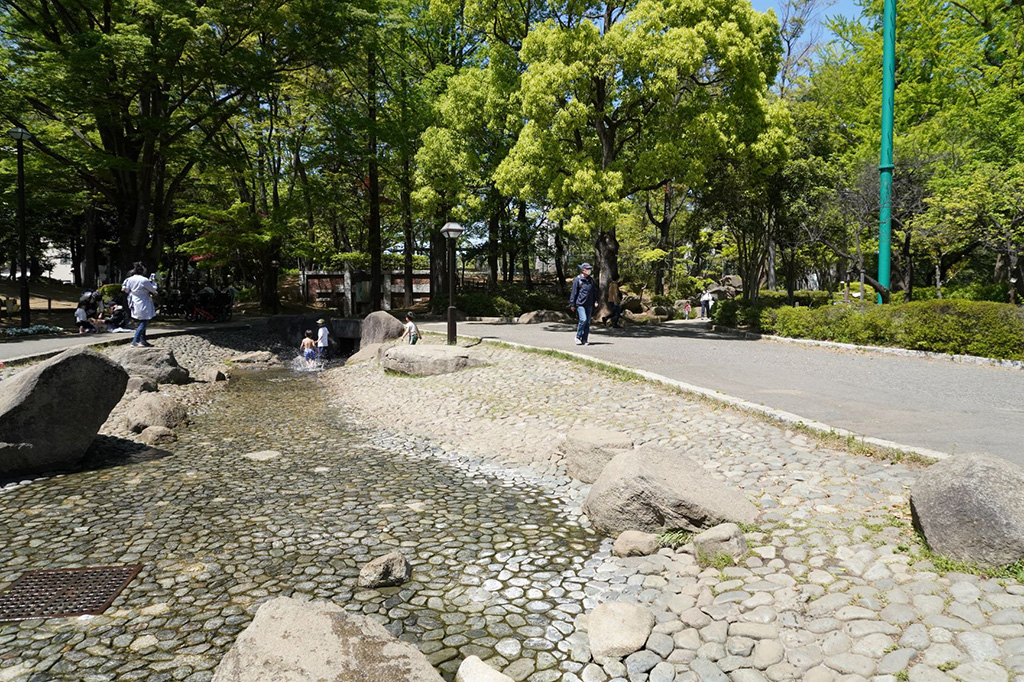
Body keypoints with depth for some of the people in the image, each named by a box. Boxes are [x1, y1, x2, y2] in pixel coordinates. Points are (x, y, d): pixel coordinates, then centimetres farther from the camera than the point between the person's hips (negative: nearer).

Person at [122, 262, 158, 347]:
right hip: (143, 304, -8)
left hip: (135, 304, 8)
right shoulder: (144, 280, -20)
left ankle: (143, 340, 22)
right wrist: (152, 281, 4)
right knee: (144, 322, -1)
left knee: (143, 322, 18)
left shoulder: (130, 279, 0)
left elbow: (127, 290, 10)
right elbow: (153, 290, -8)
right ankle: (135, 341, -5)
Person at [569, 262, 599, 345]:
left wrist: (596, 301, 11)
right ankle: (578, 337, 0)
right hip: (580, 303, -6)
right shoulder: (578, 279, -4)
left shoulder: (591, 280, 13)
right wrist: (572, 304, -5)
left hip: (589, 304, 6)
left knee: (588, 322, 3)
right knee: (583, 319, -18)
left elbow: (595, 291, 22)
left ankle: (584, 340, 9)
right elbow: (574, 292, -3)